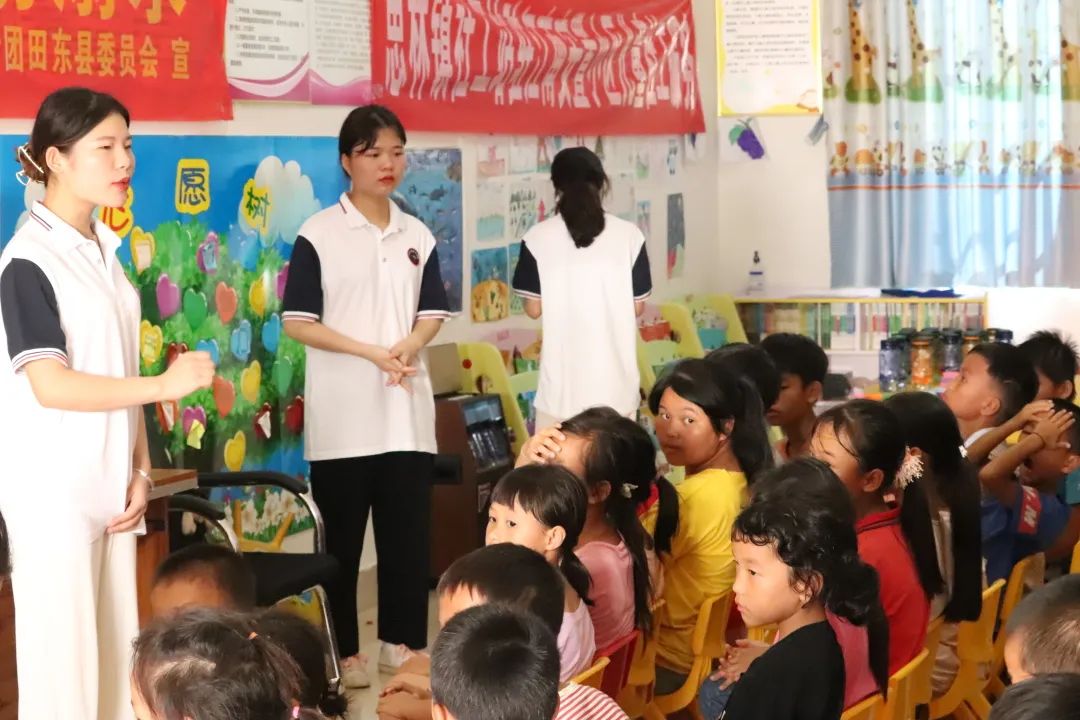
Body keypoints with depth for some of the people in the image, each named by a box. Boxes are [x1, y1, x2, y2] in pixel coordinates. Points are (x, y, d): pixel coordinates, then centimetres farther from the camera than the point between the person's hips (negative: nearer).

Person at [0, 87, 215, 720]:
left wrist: (140, 471, 6)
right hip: (52, 490, -7)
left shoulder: (105, 251, 12)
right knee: (62, 661, -5)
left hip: (110, 485, 7)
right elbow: (51, 385, -19)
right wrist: (165, 385, -21)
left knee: (118, 656, 6)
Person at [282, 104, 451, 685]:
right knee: (342, 538, 3)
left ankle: (402, 641, 18)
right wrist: (373, 353, -16)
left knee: (408, 532, 6)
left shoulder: (417, 236, 9)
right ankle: (343, 650, 12)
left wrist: (407, 349, -12)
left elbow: (432, 315, 11)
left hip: (407, 409, 4)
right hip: (343, 412, -4)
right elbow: (297, 322, -9)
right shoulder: (318, 235, -5)